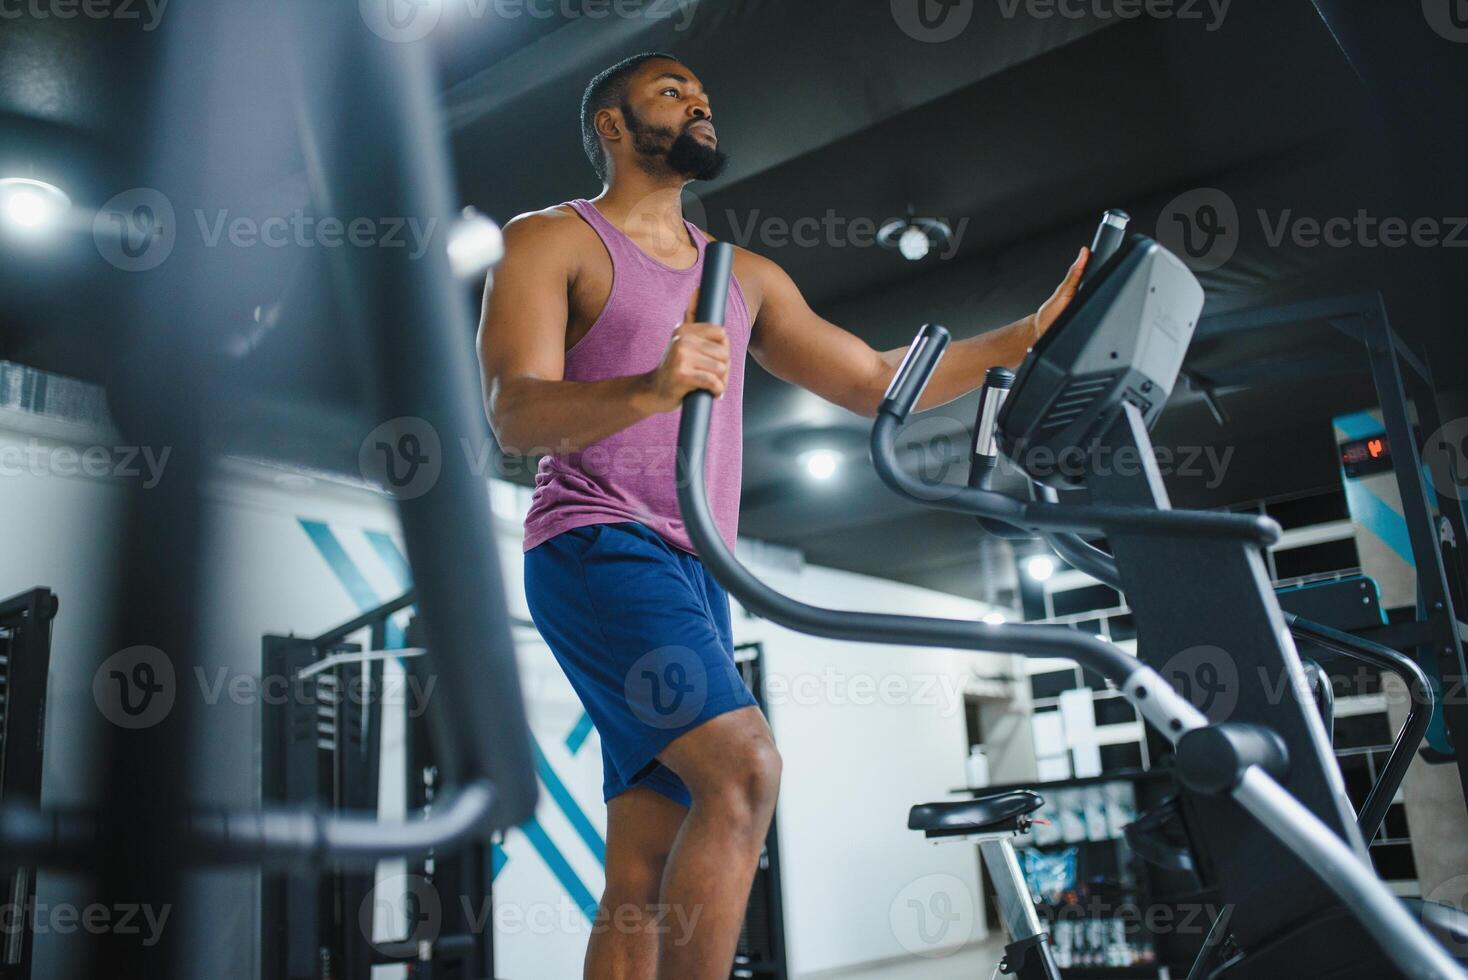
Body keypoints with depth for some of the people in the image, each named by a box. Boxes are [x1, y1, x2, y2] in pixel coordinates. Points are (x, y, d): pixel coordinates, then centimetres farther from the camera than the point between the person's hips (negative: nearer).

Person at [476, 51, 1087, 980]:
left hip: (697, 574, 6)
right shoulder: (551, 240, 4)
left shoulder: (746, 274, 23)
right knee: (744, 766, -26)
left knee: (646, 877, 2)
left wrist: (1031, 334, 14)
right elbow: (515, 414, -11)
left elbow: (876, 383, 21)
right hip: (600, 548, -6)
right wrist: (651, 390, -30)